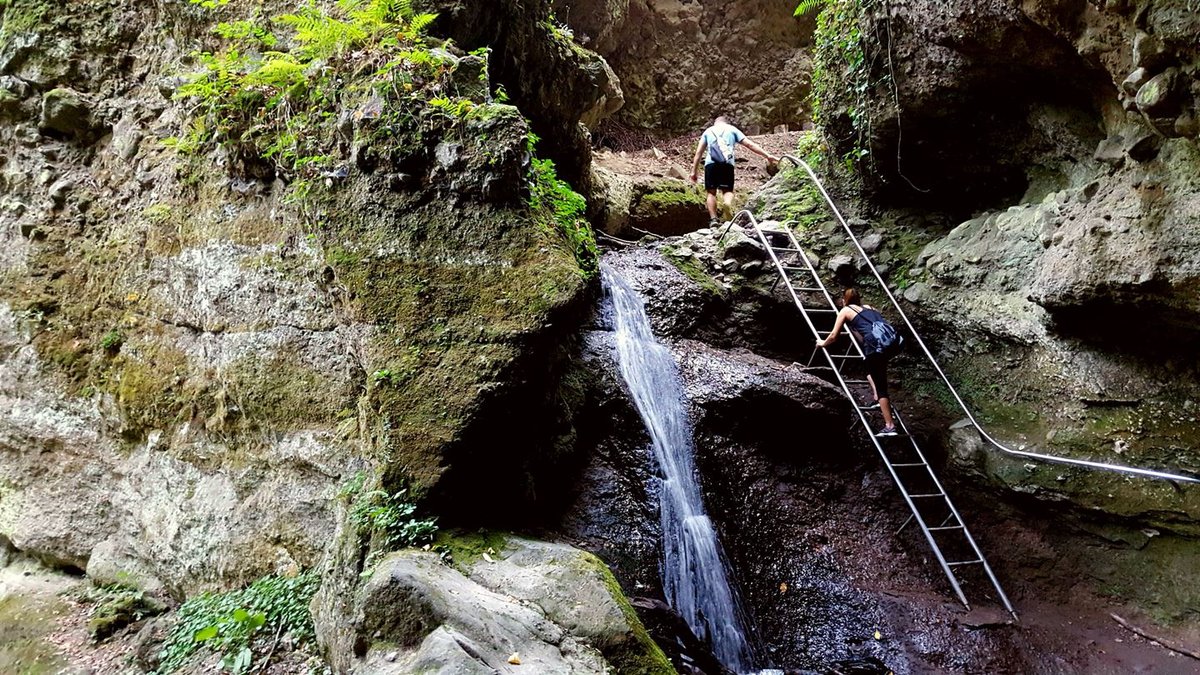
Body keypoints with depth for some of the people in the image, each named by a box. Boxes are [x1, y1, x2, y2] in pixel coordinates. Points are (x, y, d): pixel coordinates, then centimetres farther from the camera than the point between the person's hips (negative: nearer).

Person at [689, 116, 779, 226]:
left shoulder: (708, 131, 25)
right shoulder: (732, 129, 21)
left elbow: (699, 152, 17)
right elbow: (750, 144, 14)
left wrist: (694, 171, 18)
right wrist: (768, 155, 13)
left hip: (710, 163, 1)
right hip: (727, 163, 0)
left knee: (711, 192, 8)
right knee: (728, 190, 6)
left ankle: (713, 219, -5)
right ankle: (728, 204, -27)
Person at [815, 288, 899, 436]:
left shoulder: (845, 310, 16)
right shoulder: (869, 307, 30)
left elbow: (834, 336, 18)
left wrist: (823, 343, 38)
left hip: (876, 345, -6)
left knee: (881, 387, 1)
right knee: (870, 368, 34)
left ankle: (890, 426, 0)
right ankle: (877, 398, 21)